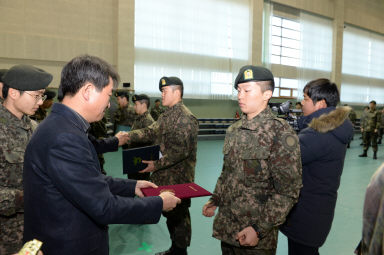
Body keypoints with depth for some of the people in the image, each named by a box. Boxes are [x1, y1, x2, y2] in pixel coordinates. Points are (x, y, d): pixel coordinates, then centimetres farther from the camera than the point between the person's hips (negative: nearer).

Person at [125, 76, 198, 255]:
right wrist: (128, 136, -8)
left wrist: (156, 165, -26)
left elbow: (181, 151, -24)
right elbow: (151, 132, 5)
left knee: (179, 216, 7)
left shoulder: (186, 118, -19)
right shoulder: (166, 115, 11)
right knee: (168, 213, 21)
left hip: (179, 179, -9)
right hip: (164, 177, 9)